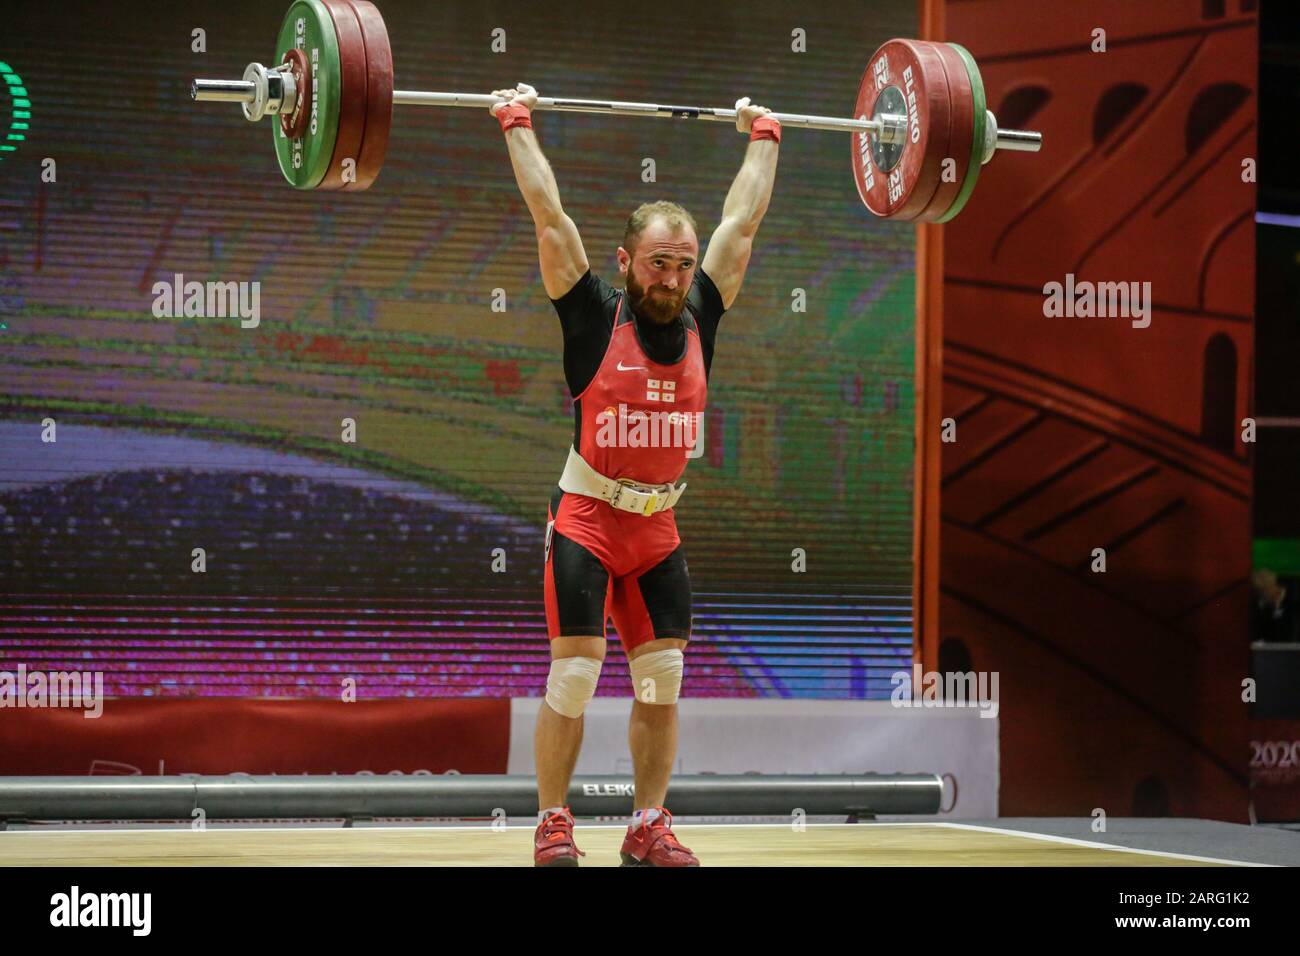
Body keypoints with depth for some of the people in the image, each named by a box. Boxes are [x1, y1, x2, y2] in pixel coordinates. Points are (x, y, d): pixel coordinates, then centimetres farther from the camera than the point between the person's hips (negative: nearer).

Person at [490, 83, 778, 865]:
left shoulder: (699, 318, -1)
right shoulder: (594, 315, -10)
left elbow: (742, 220, 9)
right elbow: (549, 213, -9)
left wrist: (764, 139, 17)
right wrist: (519, 124, -5)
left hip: (660, 529, 4)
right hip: (587, 523, -4)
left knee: (663, 682, 4)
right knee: (573, 676, -7)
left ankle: (650, 828, 13)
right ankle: (553, 828, 3)